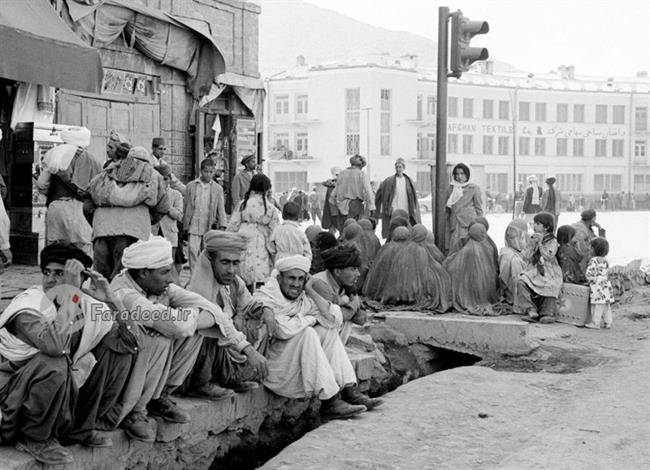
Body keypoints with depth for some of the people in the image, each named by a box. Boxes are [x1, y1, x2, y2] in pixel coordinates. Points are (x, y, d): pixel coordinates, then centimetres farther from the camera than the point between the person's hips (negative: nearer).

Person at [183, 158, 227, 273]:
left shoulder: (217, 189, 7)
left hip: (210, 227, 1)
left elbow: (221, 209, 6)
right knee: (192, 251, -13)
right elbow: (186, 207, 10)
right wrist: (185, 227, 7)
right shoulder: (191, 186, 7)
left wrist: (222, 226, -6)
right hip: (193, 227, -1)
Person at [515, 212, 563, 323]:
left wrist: (540, 243, -14)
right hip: (533, 271, 3)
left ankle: (548, 313, -25)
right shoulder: (534, 239, 15)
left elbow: (548, 257, -12)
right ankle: (531, 311, -31)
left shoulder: (552, 241, 2)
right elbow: (528, 257, 7)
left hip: (548, 273, -3)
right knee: (521, 282, -26)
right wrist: (534, 244, -6)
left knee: (551, 286, -34)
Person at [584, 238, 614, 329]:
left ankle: (595, 323, -4)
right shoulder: (605, 261, 13)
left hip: (597, 288, -8)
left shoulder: (593, 260, -12)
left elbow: (589, 273, -17)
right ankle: (608, 322, 13)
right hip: (606, 286, 8)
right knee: (606, 306, 10)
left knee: (597, 305, -6)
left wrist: (588, 278, 5)